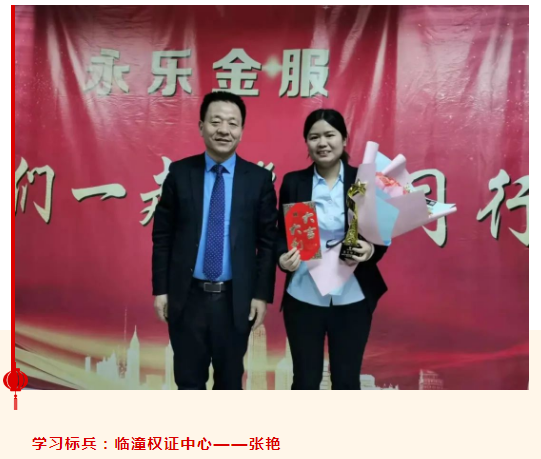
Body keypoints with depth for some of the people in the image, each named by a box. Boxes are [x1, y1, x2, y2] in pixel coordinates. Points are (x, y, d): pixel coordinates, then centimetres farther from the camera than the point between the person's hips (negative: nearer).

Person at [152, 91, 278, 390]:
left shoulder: (259, 178, -3)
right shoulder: (180, 172, -1)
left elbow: (268, 241, -1)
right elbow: (162, 235, 1)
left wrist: (262, 294, -4)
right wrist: (160, 289, -1)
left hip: (236, 298, 0)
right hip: (187, 296, 1)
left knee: (230, 379, 17)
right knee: (188, 379, 16)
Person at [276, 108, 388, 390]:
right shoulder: (293, 182, 1)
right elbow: (282, 233, 4)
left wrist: (371, 250, -19)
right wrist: (282, 258, -16)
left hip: (351, 298, 0)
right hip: (303, 297, 1)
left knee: (347, 381, 14)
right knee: (305, 380, 14)